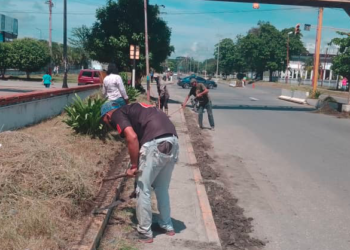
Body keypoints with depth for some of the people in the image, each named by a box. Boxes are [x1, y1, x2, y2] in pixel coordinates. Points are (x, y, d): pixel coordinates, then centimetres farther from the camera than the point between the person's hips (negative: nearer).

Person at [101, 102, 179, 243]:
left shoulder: (117, 115, 6)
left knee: (143, 190, 9)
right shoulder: (131, 109, 32)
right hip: (172, 140, 8)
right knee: (162, 188, 25)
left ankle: (144, 233, 20)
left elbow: (132, 137, -11)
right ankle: (167, 226, 38)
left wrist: (134, 166, -2)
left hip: (156, 144, -8)